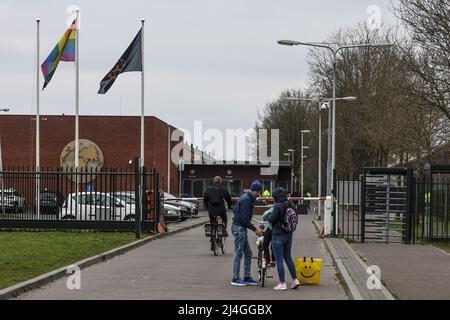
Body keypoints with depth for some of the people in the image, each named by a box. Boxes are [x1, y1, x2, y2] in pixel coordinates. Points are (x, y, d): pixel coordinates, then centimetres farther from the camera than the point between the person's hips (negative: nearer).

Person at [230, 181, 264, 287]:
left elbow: (234, 210, 20)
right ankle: (235, 279, -1)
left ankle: (247, 277, 16)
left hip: (241, 228, 10)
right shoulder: (247, 200, -18)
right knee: (239, 253, -6)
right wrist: (255, 229, -14)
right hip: (239, 228, -10)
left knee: (248, 253, 12)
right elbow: (244, 219, -22)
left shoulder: (247, 198, 13)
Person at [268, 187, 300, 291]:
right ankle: (295, 280, 17)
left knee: (279, 260, 0)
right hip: (289, 235, 7)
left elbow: (272, 219, -17)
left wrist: (268, 217, 4)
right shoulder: (291, 205, 2)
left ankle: (282, 284, 1)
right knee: (288, 258, 19)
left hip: (278, 235, -7)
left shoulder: (278, 206, -19)